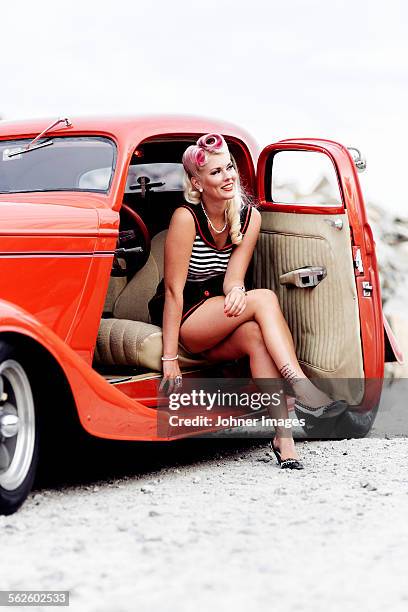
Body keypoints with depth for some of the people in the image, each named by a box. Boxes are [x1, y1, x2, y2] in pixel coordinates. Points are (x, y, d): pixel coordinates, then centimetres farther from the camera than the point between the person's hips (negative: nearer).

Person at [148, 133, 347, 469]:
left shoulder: (249, 216, -2)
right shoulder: (186, 218, -18)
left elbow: (232, 277, -9)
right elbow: (174, 290, -19)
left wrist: (236, 290, -35)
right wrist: (170, 359, -22)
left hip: (218, 326, 4)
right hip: (183, 322, -4)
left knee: (256, 335, -32)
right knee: (264, 299, -29)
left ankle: (283, 435, -39)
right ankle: (301, 387, -41)